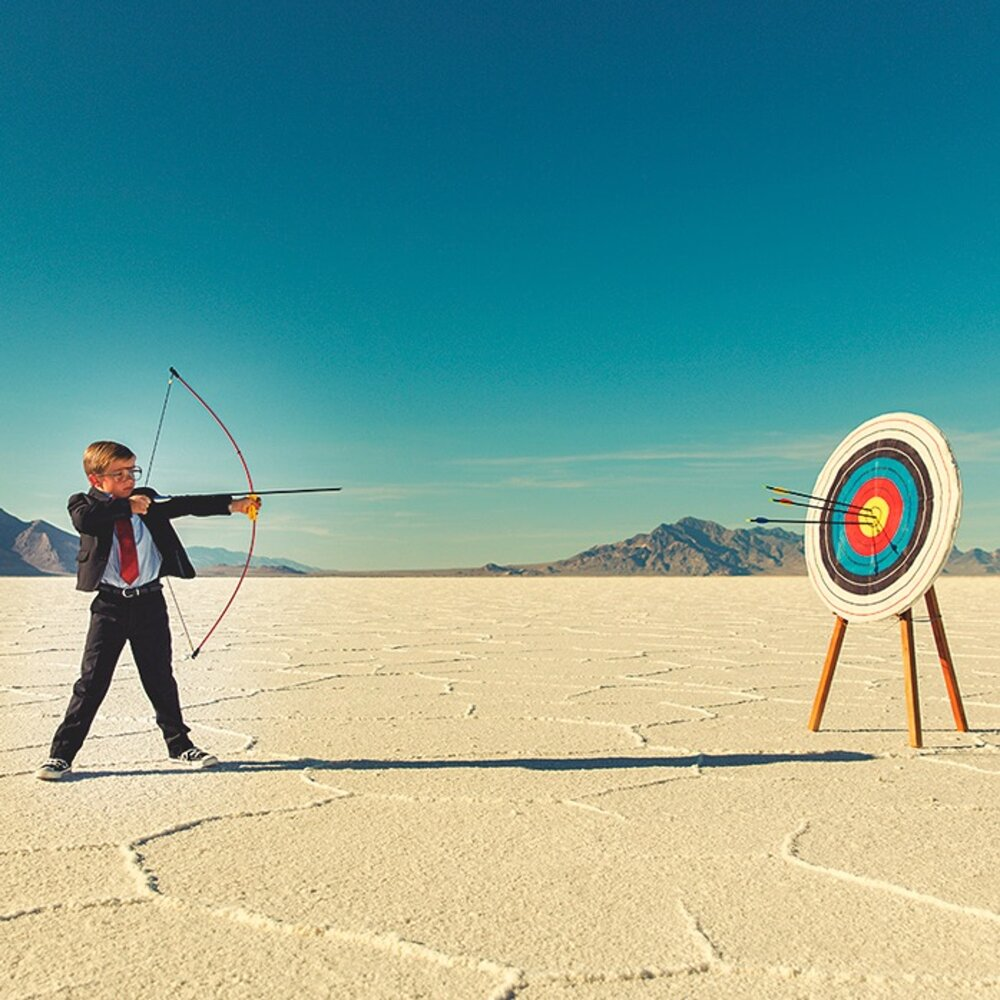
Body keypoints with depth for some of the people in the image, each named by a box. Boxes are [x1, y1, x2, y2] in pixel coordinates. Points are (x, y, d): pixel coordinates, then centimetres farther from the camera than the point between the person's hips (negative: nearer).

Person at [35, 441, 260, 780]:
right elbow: (83, 520, -25)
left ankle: (179, 745, 24)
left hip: (150, 602, 2)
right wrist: (127, 506, -21)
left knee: (160, 678, 11)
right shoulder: (83, 503, -1)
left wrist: (232, 505, -20)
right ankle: (61, 755, 15)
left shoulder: (147, 500, 4)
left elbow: (186, 504, -8)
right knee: (92, 680, 1)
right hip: (109, 604, -2)